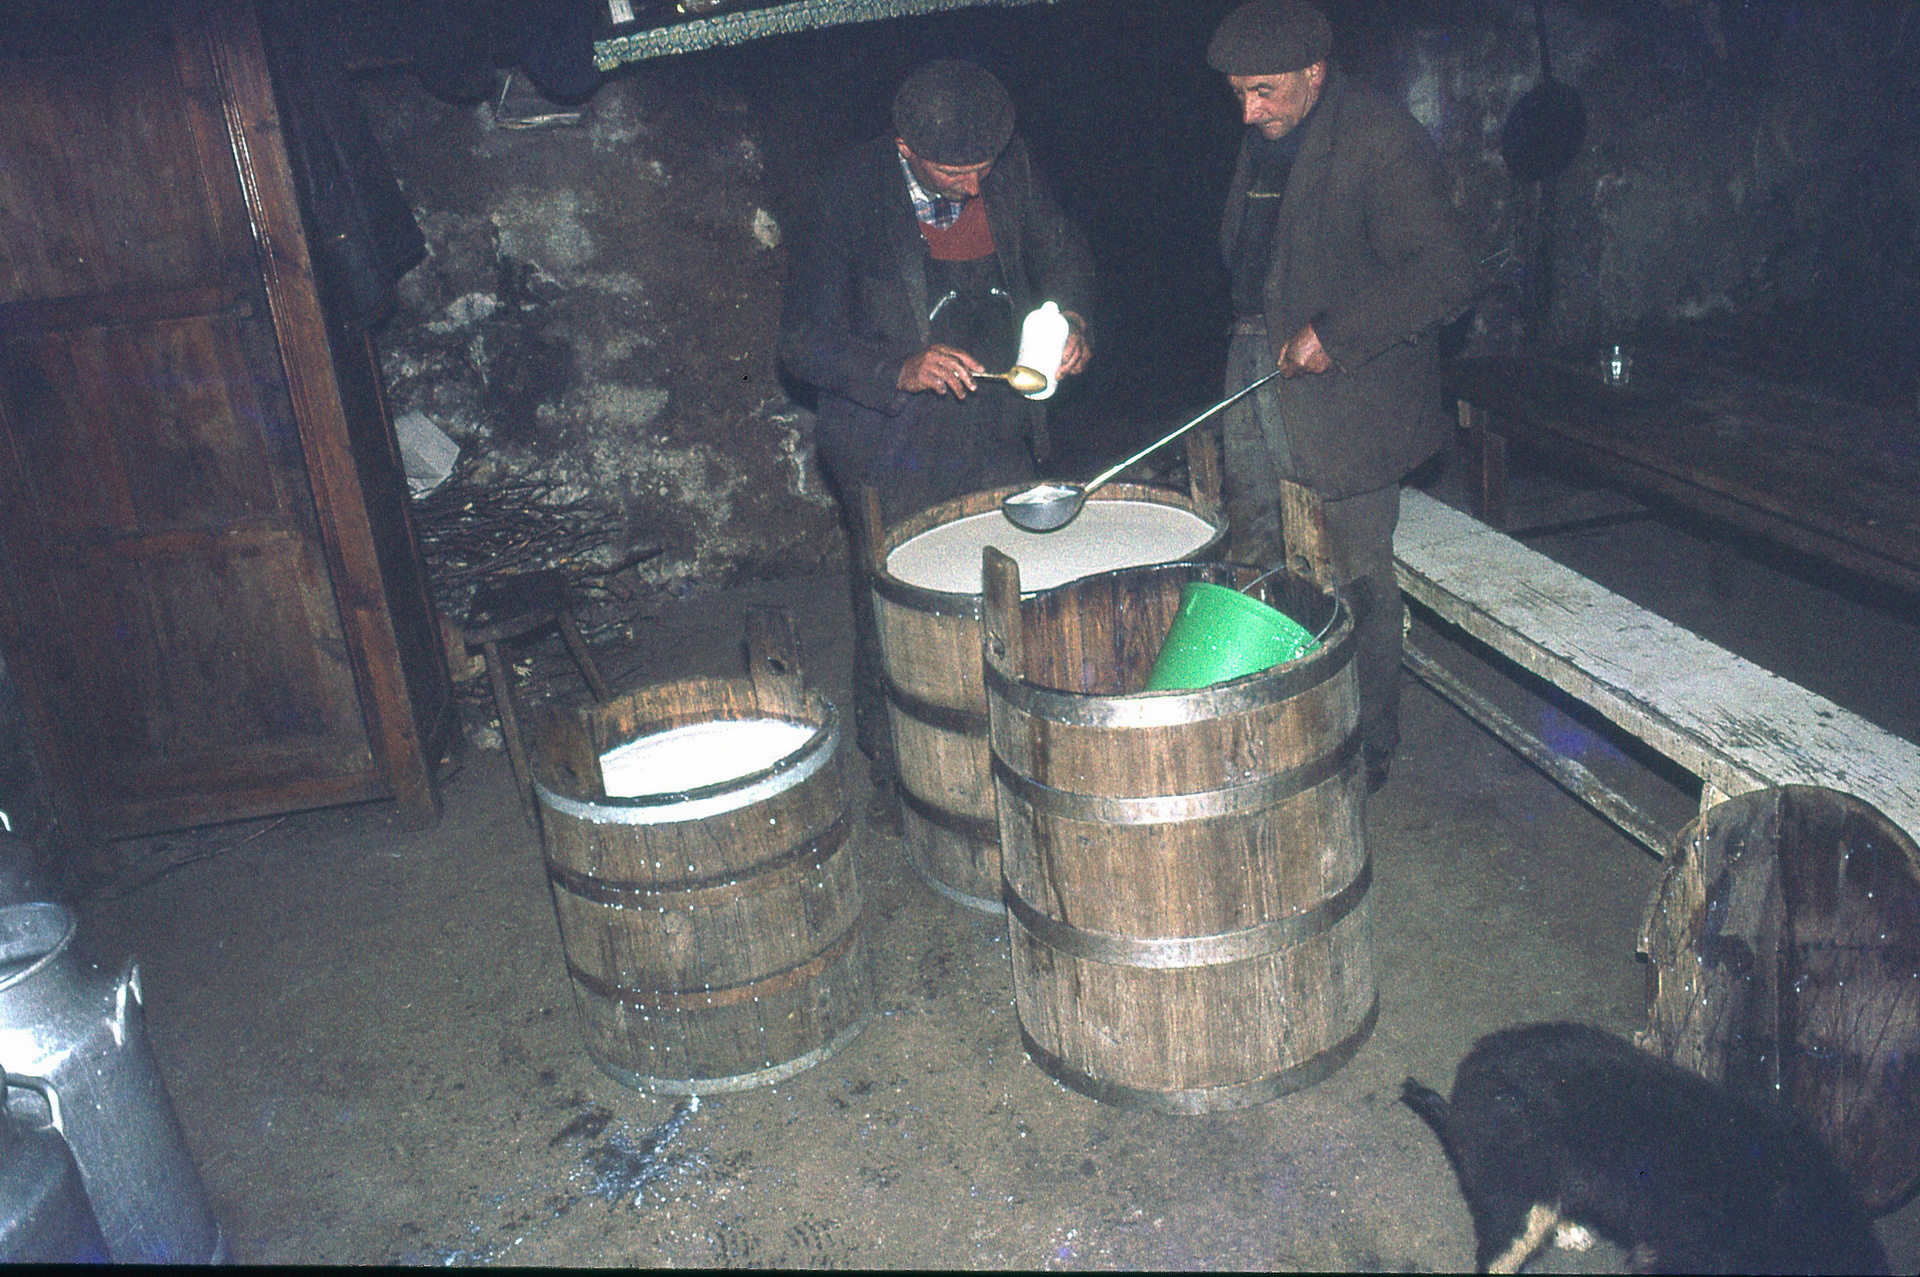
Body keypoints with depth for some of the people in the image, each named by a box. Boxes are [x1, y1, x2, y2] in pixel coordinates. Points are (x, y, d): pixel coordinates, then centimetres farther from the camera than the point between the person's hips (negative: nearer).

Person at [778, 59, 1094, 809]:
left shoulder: (1011, 168, -4)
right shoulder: (850, 199, -16)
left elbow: (1060, 254, 13)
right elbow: (805, 341, -15)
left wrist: (1069, 315, -9)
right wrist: (901, 372, -31)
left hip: (997, 434, 4)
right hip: (893, 452, -4)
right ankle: (896, 781, 24)